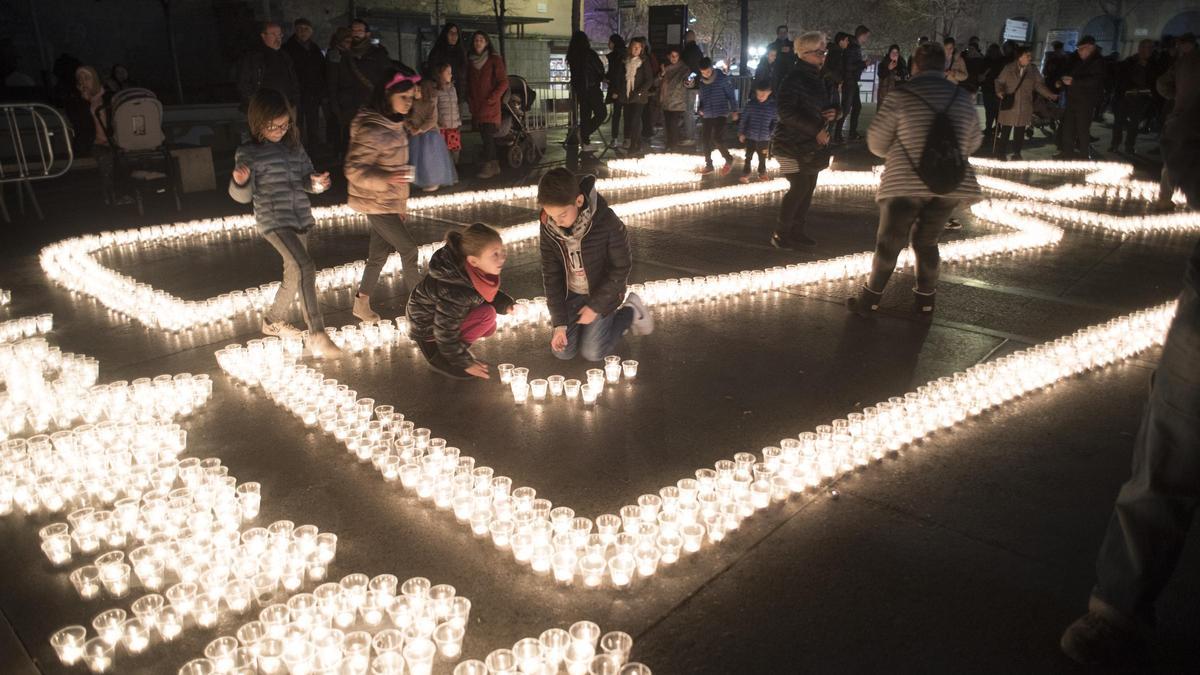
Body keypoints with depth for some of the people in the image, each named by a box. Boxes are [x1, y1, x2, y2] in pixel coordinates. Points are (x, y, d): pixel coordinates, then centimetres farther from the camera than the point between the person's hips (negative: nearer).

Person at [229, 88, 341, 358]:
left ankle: (273, 321, 41)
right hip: (273, 220, -7)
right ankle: (317, 335, -25)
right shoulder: (248, 152, -7)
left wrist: (317, 182, -10)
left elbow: (306, 178, 13)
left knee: (294, 275, 17)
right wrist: (240, 181, -28)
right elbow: (244, 196, -6)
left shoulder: (294, 146, 7)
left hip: (300, 218, 7)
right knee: (305, 267, -24)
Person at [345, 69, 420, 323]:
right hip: (376, 203, -9)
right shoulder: (371, 130, -22)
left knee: (379, 254, 14)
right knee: (409, 248, -1)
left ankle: (362, 302, 25)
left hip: (389, 202, 9)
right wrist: (386, 179, -37)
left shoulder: (394, 125, 7)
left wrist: (401, 203, 20)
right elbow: (354, 170, -22)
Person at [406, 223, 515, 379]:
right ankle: (436, 356, -7)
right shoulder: (454, 291, -38)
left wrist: (506, 304, -15)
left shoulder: (477, 271, -16)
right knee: (487, 315, -21)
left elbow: (488, 294, 5)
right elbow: (445, 332, -27)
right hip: (428, 327, -7)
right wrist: (465, 363, -15)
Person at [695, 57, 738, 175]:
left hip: (721, 114, -5)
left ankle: (729, 160, 7)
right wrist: (700, 109, 1)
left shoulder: (723, 78, -10)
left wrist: (734, 111, -5)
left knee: (717, 139, -14)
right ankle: (708, 164, 20)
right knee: (705, 140, 6)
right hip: (706, 115, 5)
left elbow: (731, 95, -4)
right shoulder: (700, 81, 3)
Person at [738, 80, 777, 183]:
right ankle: (745, 175, 15)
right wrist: (741, 132, -1)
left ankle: (762, 173, 33)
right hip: (750, 137, -1)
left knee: (762, 158, 15)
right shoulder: (750, 104, -7)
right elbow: (744, 119, -1)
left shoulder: (773, 106, -6)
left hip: (764, 139, 1)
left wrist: (771, 134, -4)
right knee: (748, 157, 6)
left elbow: (775, 121, 2)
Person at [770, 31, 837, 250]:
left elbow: (833, 104, 23)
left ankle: (797, 231, 19)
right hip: (792, 145, -8)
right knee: (799, 187, -10)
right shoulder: (794, 78, -13)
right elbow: (787, 112, -22)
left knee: (808, 187, 8)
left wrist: (834, 112, -3)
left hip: (813, 145, 8)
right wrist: (816, 130, -23)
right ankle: (780, 234, 0)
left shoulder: (823, 79, 12)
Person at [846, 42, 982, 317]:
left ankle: (870, 299, 17)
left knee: (889, 243, 8)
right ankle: (925, 301, 24)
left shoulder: (901, 96, -6)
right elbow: (973, 143, 14)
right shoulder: (963, 98, 7)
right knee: (926, 241, 19)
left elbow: (876, 141, -3)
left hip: (907, 182, -4)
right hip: (950, 183, 4)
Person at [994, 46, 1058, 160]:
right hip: (1009, 105, -3)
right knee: (1004, 131, 0)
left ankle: (1017, 153, 19)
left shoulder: (1033, 70, 5)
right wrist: (999, 91, -18)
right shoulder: (1009, 68, -2)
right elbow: (1000, 82, 2)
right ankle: (1001, 153, 10)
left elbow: (1039, 84, 5)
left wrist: (1050, 94, -7)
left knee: (1020, 132, 8)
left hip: (1024, 108, 3)